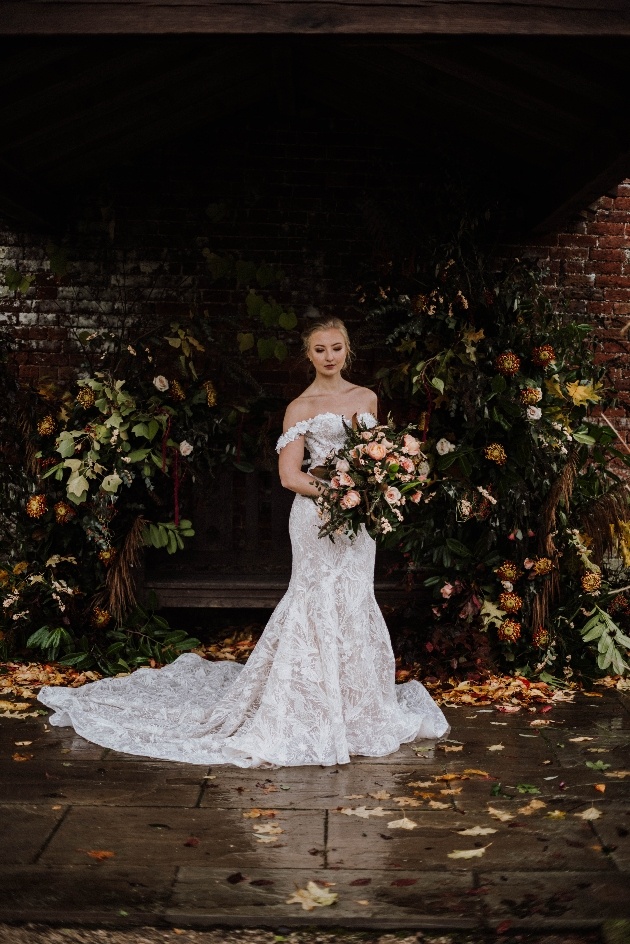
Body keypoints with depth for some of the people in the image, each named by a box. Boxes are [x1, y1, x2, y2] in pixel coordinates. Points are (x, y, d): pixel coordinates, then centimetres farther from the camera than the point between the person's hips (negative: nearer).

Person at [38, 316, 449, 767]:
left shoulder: (367, 398, 12)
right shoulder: (300, 408, -3)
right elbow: (290, 476, -9)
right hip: (316, 516, -5)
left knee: (354, 606, 9)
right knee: (321, 603, -6)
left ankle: (353, 706, 21)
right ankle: (314, 712, 3)